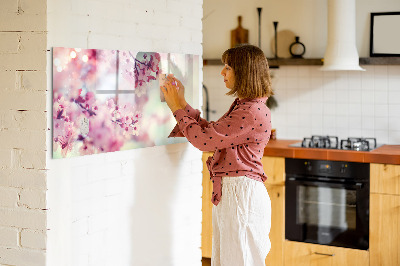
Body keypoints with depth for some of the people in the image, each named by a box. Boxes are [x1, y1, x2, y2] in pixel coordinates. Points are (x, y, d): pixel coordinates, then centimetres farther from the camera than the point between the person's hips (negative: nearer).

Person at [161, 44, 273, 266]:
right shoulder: (242, 106, 14)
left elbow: (204, 139, -19)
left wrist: (178, 108, -7)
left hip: (242, 194, -10)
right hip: (228, 192, 10)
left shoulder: (253, 112, -19)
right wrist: (182, 104, 14)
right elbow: (210, 132, 17)